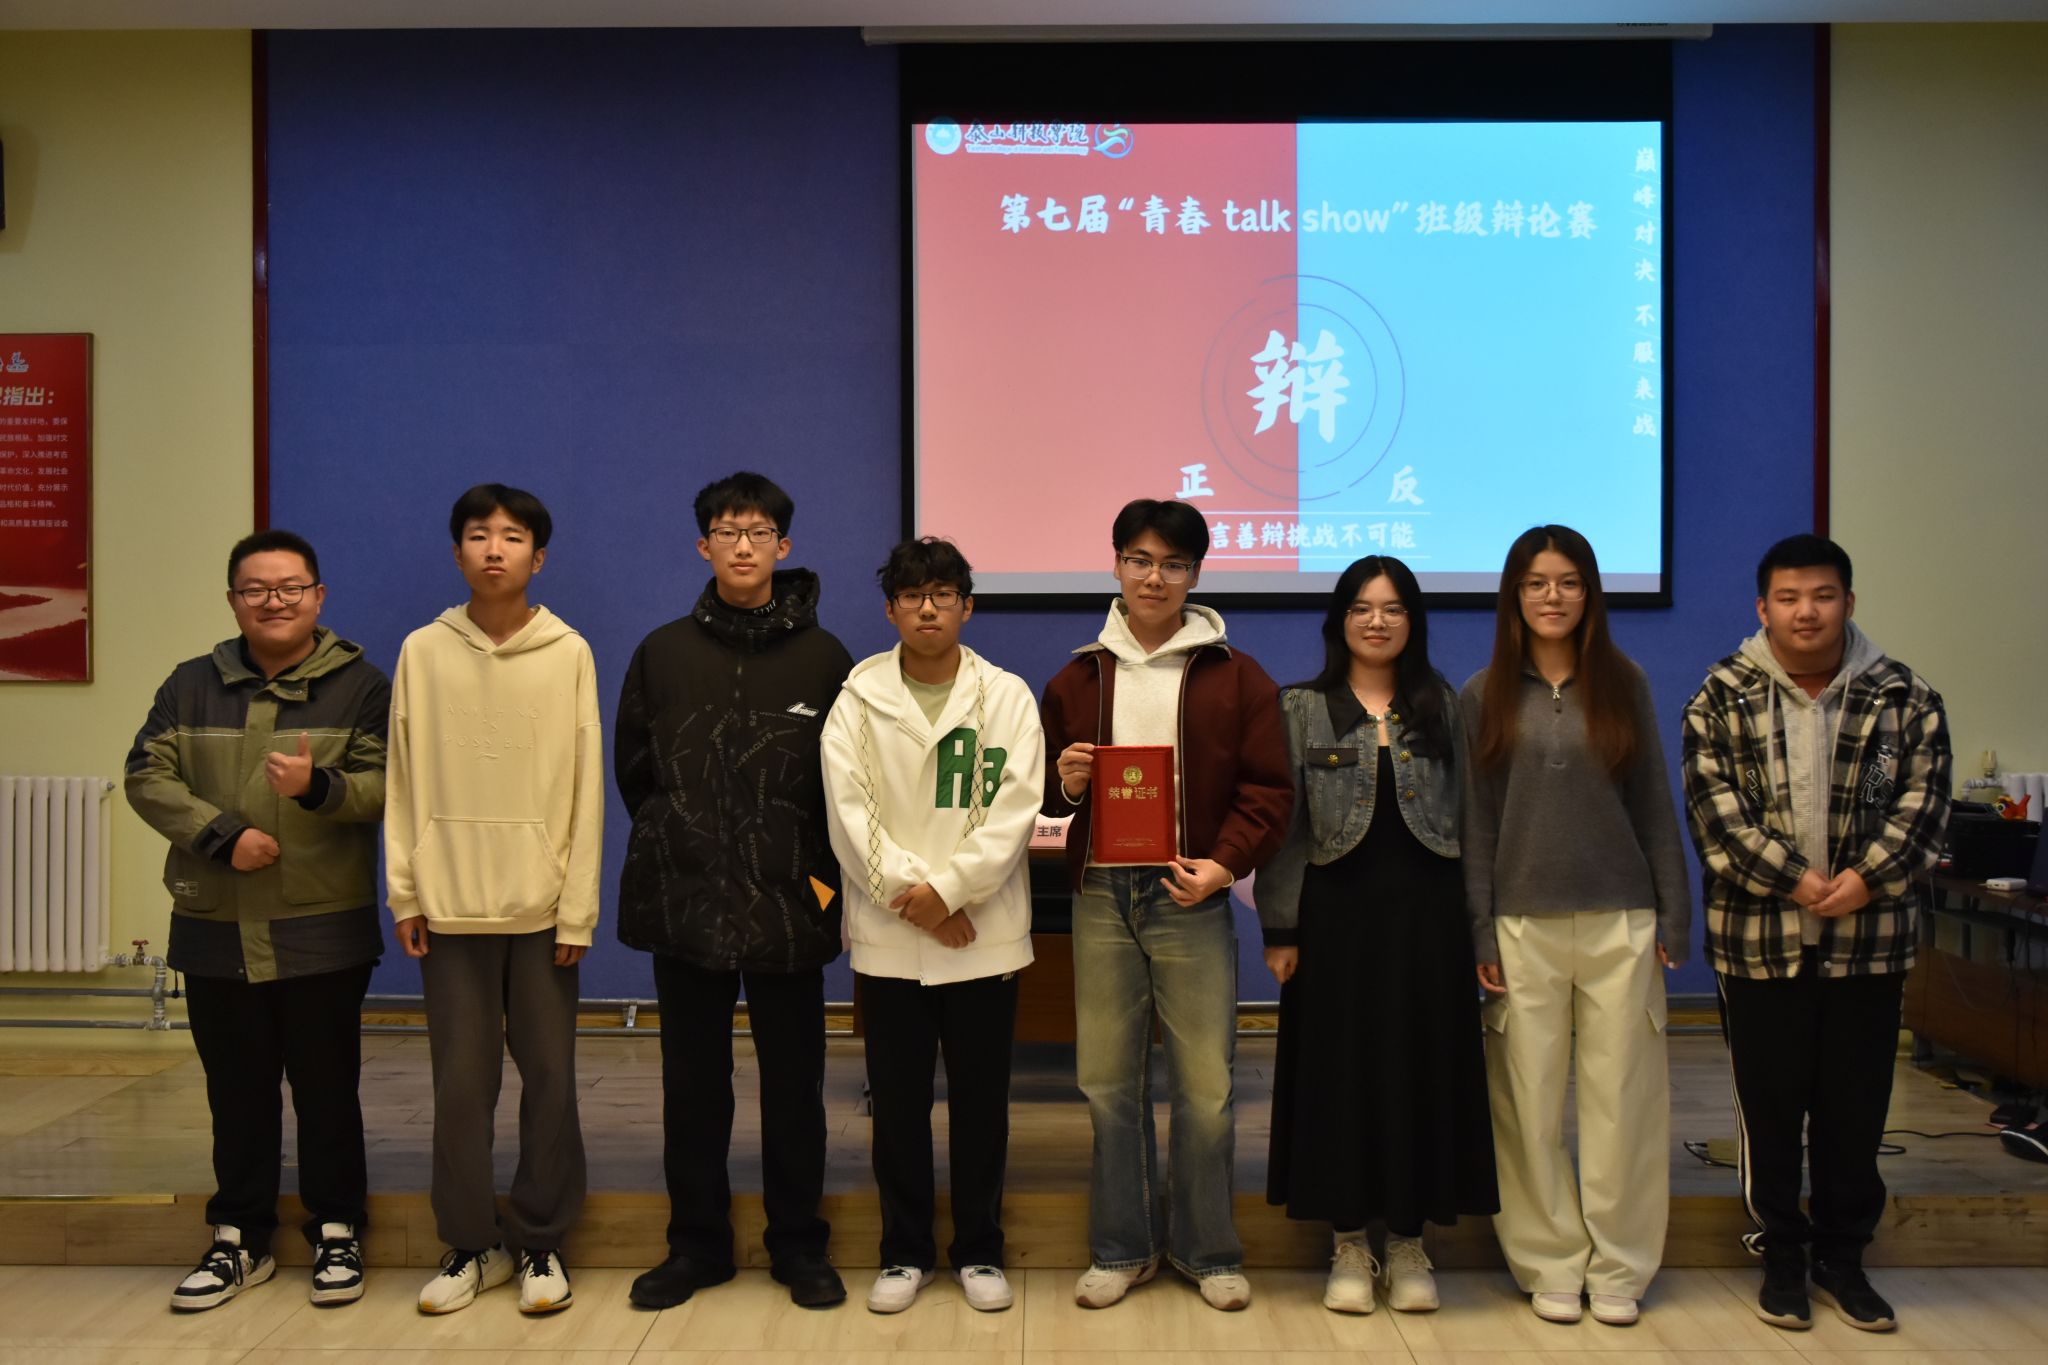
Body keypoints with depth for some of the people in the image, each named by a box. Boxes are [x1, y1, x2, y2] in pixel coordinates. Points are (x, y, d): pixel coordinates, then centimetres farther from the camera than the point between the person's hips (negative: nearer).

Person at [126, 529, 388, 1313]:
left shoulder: (359, 684, 0)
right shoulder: (191, 686, 8)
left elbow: (387, 785, -8)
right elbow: (147, 778, 0)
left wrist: (320, 786, -28)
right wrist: (223, 834, -13)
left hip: (322, 932, -3)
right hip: (215, 932, 3)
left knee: (327, 1090, 6)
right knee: (237, 1094, 12)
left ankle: (337, 1235, 20)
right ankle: (238, 1239, 25)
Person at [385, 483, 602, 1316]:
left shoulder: (569, 654, 1)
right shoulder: (423, 652, 4)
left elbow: (585, 786, -1)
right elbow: (404, 781, 5)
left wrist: (579, 906, -4)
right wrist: (404, 892, 0)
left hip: (543, 905, -1)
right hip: (449, 903, 1)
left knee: (549, 1079, 5)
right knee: (460, 1082, 6)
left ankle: (541, 1244, 18)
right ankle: (471, 1245, 20)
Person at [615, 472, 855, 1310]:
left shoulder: (822, 657, 0)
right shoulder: (663, 652, 6)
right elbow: (633, 768, 11)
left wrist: (822, 871, -2)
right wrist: (679, 846, 7)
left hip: (788, 906, -1)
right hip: (685, 902, 2)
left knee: (793, 1081, 8)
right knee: (692, 1082, 11)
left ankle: (799, 1246, 22)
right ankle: (696, 1242, 25)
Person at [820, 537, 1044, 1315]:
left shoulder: (1007, 696, 0)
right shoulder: (858, 700, 1)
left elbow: (1014, 812, -7)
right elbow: (848, 814, -5)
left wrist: (946, 888, -16)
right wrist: (907, 891, -14)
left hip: (985, 933, 0)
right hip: (888, 936, 1)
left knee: (981, 1101, 9)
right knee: (898, 1102, 10)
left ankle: (979, 1251, 23)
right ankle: (905, 1252, 24)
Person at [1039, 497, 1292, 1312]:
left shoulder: (1237, 679, 2)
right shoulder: (1077, 679, 10)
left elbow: (1269, 789, -1)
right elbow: (1045, 789, 16)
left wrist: (1226, 862, -15)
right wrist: (1064, 782, -7)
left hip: (1191, 901, -2)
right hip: (1100, 900, 2)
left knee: (1205, 1086, 2)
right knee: (1108, 1081, 8)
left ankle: (1207, 1249, 21)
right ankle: (1122, 1247, 24)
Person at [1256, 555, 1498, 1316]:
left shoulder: (1444, 707, 8)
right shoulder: (1303, 708, 3)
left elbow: (1469, 818, 7)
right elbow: (1285, 822, 0)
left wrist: (1476, 923, 1)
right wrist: (1279, 928, -5)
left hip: (1426, 911, 1)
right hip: (1339, 911, -1)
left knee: (1422, 1069, 5)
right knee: (1340, 1071, 4)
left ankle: (1409, 1245, 19)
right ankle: (1349, 1246, 17)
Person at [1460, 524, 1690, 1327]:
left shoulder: (1624, 684, 6)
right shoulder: (1484, 696, 4)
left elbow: (1653, 806, 7)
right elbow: (1476, 823, 3)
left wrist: (1674, 916, 2)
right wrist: (1482, 933, -2)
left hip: (1620, 921, 1)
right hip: (1524, 925, 0)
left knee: (1622, 1097, 4)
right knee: (1529, 1102, 3)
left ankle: (1618, 1267, 18)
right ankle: (1550, 1263, 17)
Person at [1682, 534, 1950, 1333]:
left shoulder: (1903, 698, 4)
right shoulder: (1722, 699, -1)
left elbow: (1922, 799, -2)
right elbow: (1717, 808, -9)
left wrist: (1865, 879, -16)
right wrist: (1794, 881, -17)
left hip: (1870, 939, 2)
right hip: (1758, 938, -1)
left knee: (1856, 1105, 9)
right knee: (1770, 1106, 7)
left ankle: (1843, 1256, 26)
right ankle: (1781, 1256, 23)